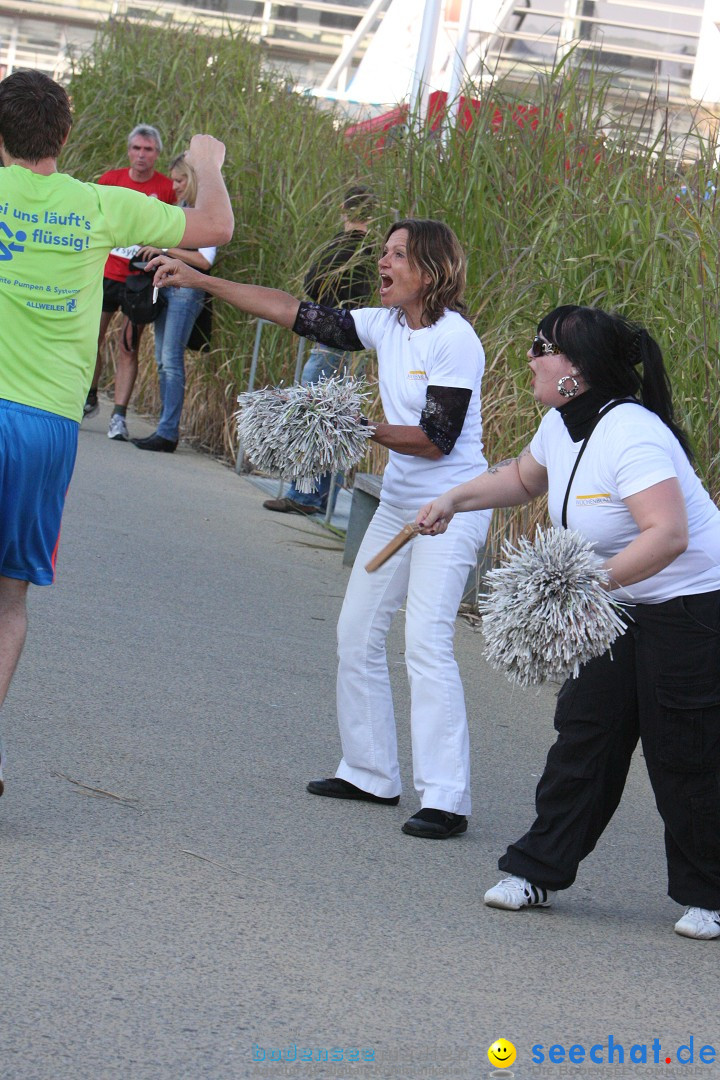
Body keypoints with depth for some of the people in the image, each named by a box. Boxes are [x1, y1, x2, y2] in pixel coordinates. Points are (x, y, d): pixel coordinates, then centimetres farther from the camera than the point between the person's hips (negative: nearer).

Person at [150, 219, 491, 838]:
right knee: (357, 633, 10)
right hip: (398, 505, 9)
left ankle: (445, 799, -16)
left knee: (426, 641, -18)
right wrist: (198, 280, 7)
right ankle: (372, 775, 20)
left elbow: (436, 439, -20)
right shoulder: (386, 327, 5)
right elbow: (298, 314, 8)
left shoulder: (455, 340, -18)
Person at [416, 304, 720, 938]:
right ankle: (541, 872, 15)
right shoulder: (562, 426, 2)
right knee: (584, 732, 8)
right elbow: (524, 478, 26)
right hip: (620, 606, 9)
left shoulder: (630, 435, -27)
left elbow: (668, 535, -37)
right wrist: (457, 499, 15)